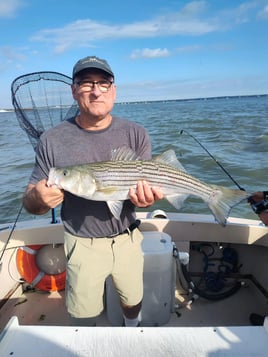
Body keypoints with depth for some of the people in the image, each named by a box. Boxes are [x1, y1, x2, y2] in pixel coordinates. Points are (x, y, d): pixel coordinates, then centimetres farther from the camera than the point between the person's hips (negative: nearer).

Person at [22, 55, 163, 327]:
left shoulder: (135, 134, -7)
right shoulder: (52, 140, -11)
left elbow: (148, 183, -4)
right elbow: (29, 200, -7)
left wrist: (145, 198, -29)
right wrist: (38, 199, -31)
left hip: (127, 238, 2)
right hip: (82, 244, -1)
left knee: (133, 300, 24)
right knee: (83, 317, 17)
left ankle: (132, 329, 58)